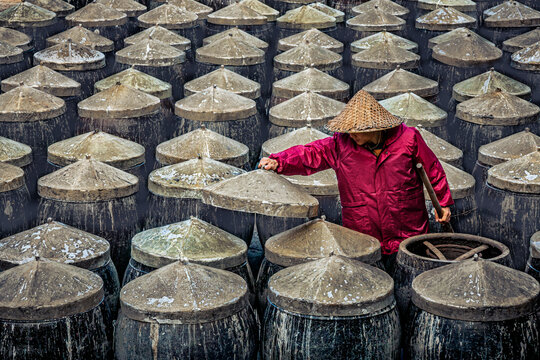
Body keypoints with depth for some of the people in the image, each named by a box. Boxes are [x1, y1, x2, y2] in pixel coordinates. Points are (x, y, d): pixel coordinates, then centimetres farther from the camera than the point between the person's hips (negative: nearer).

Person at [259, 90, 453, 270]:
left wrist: (443, 202, 14)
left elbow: (432, 169, 7)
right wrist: (277, 162, -19)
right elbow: (309, 154, -4)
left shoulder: (408, 139, -5)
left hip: (407, 237, -1)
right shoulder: (341, 145, -3)